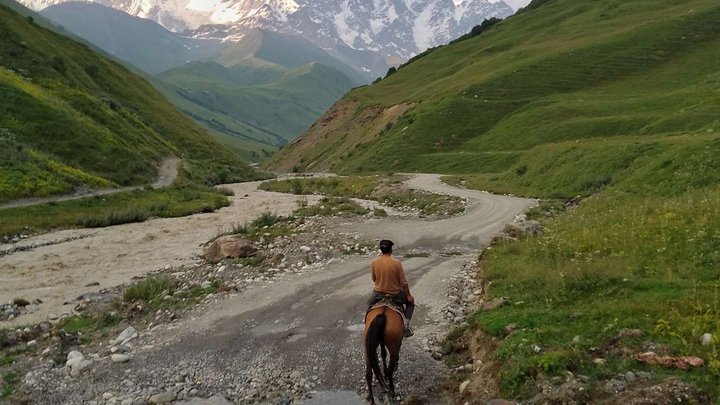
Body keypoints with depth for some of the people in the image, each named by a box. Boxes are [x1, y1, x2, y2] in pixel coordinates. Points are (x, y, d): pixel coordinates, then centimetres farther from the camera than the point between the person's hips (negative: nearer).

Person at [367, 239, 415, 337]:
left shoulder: (374, 262, -11)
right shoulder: (396, 263, -18)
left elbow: (374, 279, 3)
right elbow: (403, 282, -13)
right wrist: (408, 295, 0)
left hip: (378, 293, 2)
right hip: (395, 294, -2)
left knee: (369, 303, 35)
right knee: (410, 301, 26)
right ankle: (406, 325, 15)